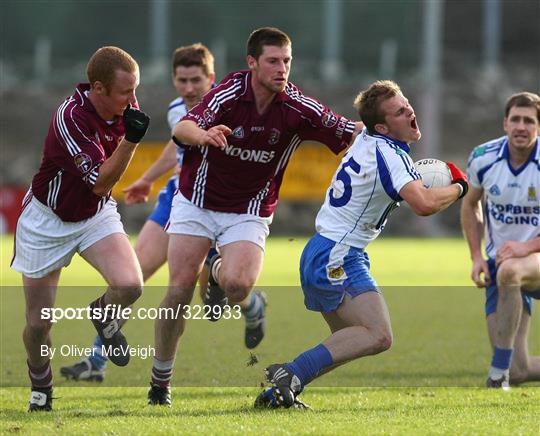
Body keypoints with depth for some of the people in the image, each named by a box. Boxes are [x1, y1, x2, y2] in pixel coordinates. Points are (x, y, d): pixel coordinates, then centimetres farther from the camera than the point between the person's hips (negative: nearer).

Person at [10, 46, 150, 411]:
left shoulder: (125, 104, -12)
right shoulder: (71, 117, -31)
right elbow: (100, 182, -32)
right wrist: (130, 139, -39)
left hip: (97, 215, 4)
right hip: (47, 221, -4)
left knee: (130, 285, -22)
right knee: (39, 323, 1)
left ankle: (104, 317, 13)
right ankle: (40, 387, 30)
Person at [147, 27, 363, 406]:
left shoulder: (299, 108, -14)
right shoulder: (228, 94, -20)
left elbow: (351, 133, -6)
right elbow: (183, 128, -34)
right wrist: (203, 134, -57)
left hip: (249, 211, 1)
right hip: (197, 201, -1)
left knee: (238, 284, -25)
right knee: (180, 290, -6)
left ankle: (220, 273, 14)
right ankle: (161, 378, 11)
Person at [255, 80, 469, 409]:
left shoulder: (366, 139, 9)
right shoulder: (390, 155, -17)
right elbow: (424, 204, -32)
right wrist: (459, 187, -11)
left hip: (318, 252, 10)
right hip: (337, 258, -10)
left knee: (350, 341, 19)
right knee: (378, 335, -21)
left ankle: (278, 392, 13)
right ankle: (292, 374, -26)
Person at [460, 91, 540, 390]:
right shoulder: (482, 159, -5)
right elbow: (470, 204, 14)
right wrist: (476, 256, 3)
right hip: (499, 262, 3)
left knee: (510, 270, -42)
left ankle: (498, 373, -31)